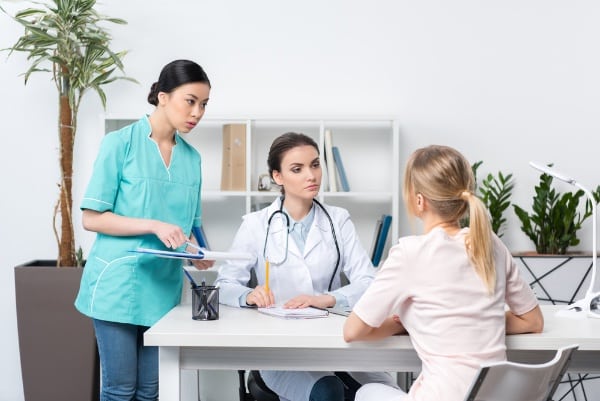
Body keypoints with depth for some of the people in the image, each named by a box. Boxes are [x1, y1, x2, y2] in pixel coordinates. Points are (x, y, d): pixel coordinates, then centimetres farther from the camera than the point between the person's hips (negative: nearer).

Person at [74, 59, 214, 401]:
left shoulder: (192, 158, 8)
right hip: (119, 283, -5)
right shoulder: (120, 144, -7)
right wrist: (152, 226, -20)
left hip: (164, 286, 5)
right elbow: (92, 218, -9)